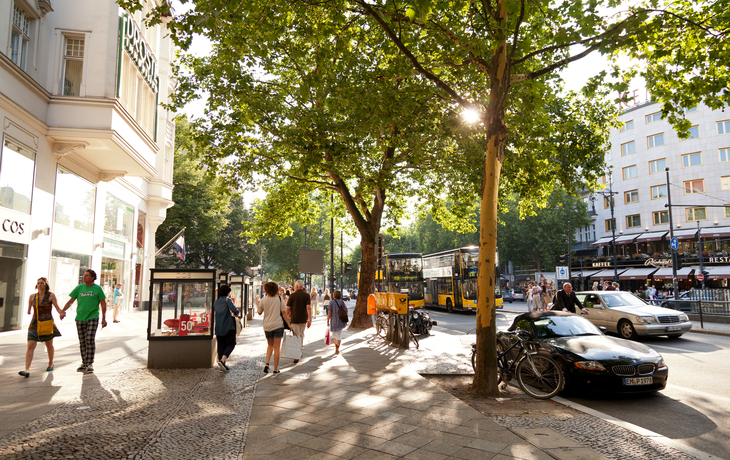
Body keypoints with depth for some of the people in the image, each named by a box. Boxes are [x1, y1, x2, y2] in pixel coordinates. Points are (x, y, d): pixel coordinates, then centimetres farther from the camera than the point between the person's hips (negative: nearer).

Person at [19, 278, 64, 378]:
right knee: (30, 346, -11)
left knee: (49, 345, 14)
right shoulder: (32, 296, 6)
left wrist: (61, 313, -28)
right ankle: (27, 370, -16)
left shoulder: (51, 295, -4)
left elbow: (57, 307, -12)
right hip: (35, 324, 2)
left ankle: (50, 364, 35)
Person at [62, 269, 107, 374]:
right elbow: (71, 301, 10)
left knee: (90, 340, -12)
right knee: (82, 341, 8)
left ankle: (90, 364, -4)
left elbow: (103, 304, 2)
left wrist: (104, 318, -3)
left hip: (92, 318, -4)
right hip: (80, 318, 4)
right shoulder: (79, 288, 8)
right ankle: (84, 363, 18)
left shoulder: (98, 289, 0)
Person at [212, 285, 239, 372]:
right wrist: (237, 313, 1)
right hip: (228, 326, -6)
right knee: (231, 344, 2)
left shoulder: (215, 302, 13)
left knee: (221, 345, 10)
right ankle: (222, 360, -16)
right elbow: (234, 310, -19)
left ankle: (222, 365, 10)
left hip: (218, 327, 6)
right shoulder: (227, 300, -7)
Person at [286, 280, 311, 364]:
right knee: (301, 336, 19)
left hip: (294, 319, -2)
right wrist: (310, 320, -9)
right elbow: (308, 308, -11)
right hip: (303, 319, 2)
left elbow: (288, 308, -4)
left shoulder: (292, 295, -4)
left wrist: (287, 315, 15)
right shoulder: (306, 295, -2)